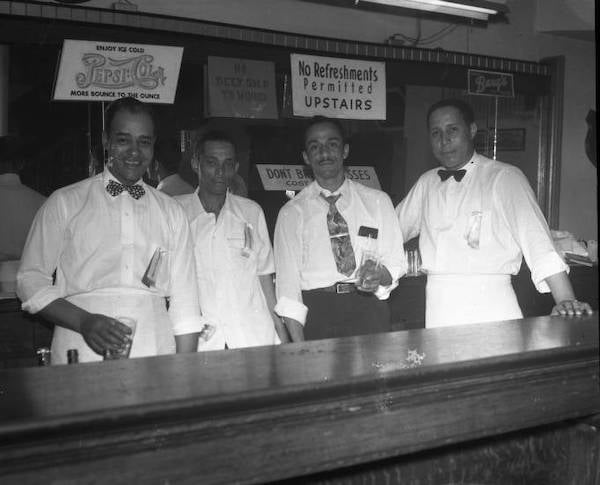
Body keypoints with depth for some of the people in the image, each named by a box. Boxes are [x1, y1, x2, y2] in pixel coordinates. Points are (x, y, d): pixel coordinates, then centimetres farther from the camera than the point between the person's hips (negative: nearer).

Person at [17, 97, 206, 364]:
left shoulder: (171, 212, 14)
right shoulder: (64, 203, 8)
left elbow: (185, 307, 12)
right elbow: (31, 281, 5)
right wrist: (84, 322, -11)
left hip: (156, 358, 2)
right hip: (83, 359, -1)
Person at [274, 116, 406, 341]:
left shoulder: (378, 201, 11)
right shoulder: (292, 213, 6)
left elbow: (396, 262, 9)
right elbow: (288, 283, 0)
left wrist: (381, 275, -14)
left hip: (369, 314, 1)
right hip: (317, 313, -1)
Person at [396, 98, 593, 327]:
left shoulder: (505, 177, -1)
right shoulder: (426, 183, 13)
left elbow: (535, 238, -10)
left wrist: (566, 301, -19)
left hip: (489, 307, -3)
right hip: (438, 307, 4)